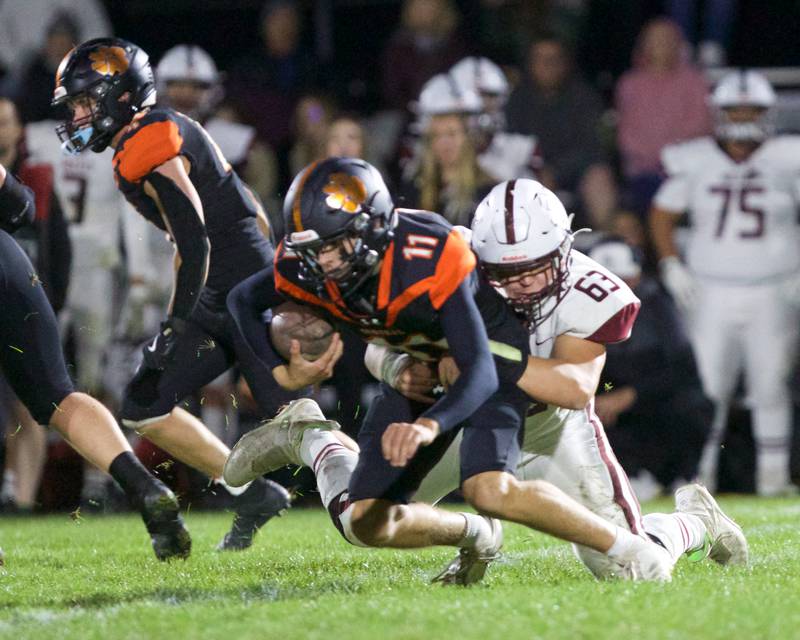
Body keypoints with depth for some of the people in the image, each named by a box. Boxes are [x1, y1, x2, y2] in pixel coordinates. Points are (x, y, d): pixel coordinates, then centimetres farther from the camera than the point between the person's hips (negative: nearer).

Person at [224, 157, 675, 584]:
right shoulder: (303, 268, -21)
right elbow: (244, 301, 2)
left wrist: (428, 425, -57)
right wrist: (284, 373, -12)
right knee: (366, 523, -7)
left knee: (488, 490, -31)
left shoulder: (428, 259, -36)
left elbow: (481, 372, -39)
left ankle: (627, 547, -15)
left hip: (487, 352, -6)